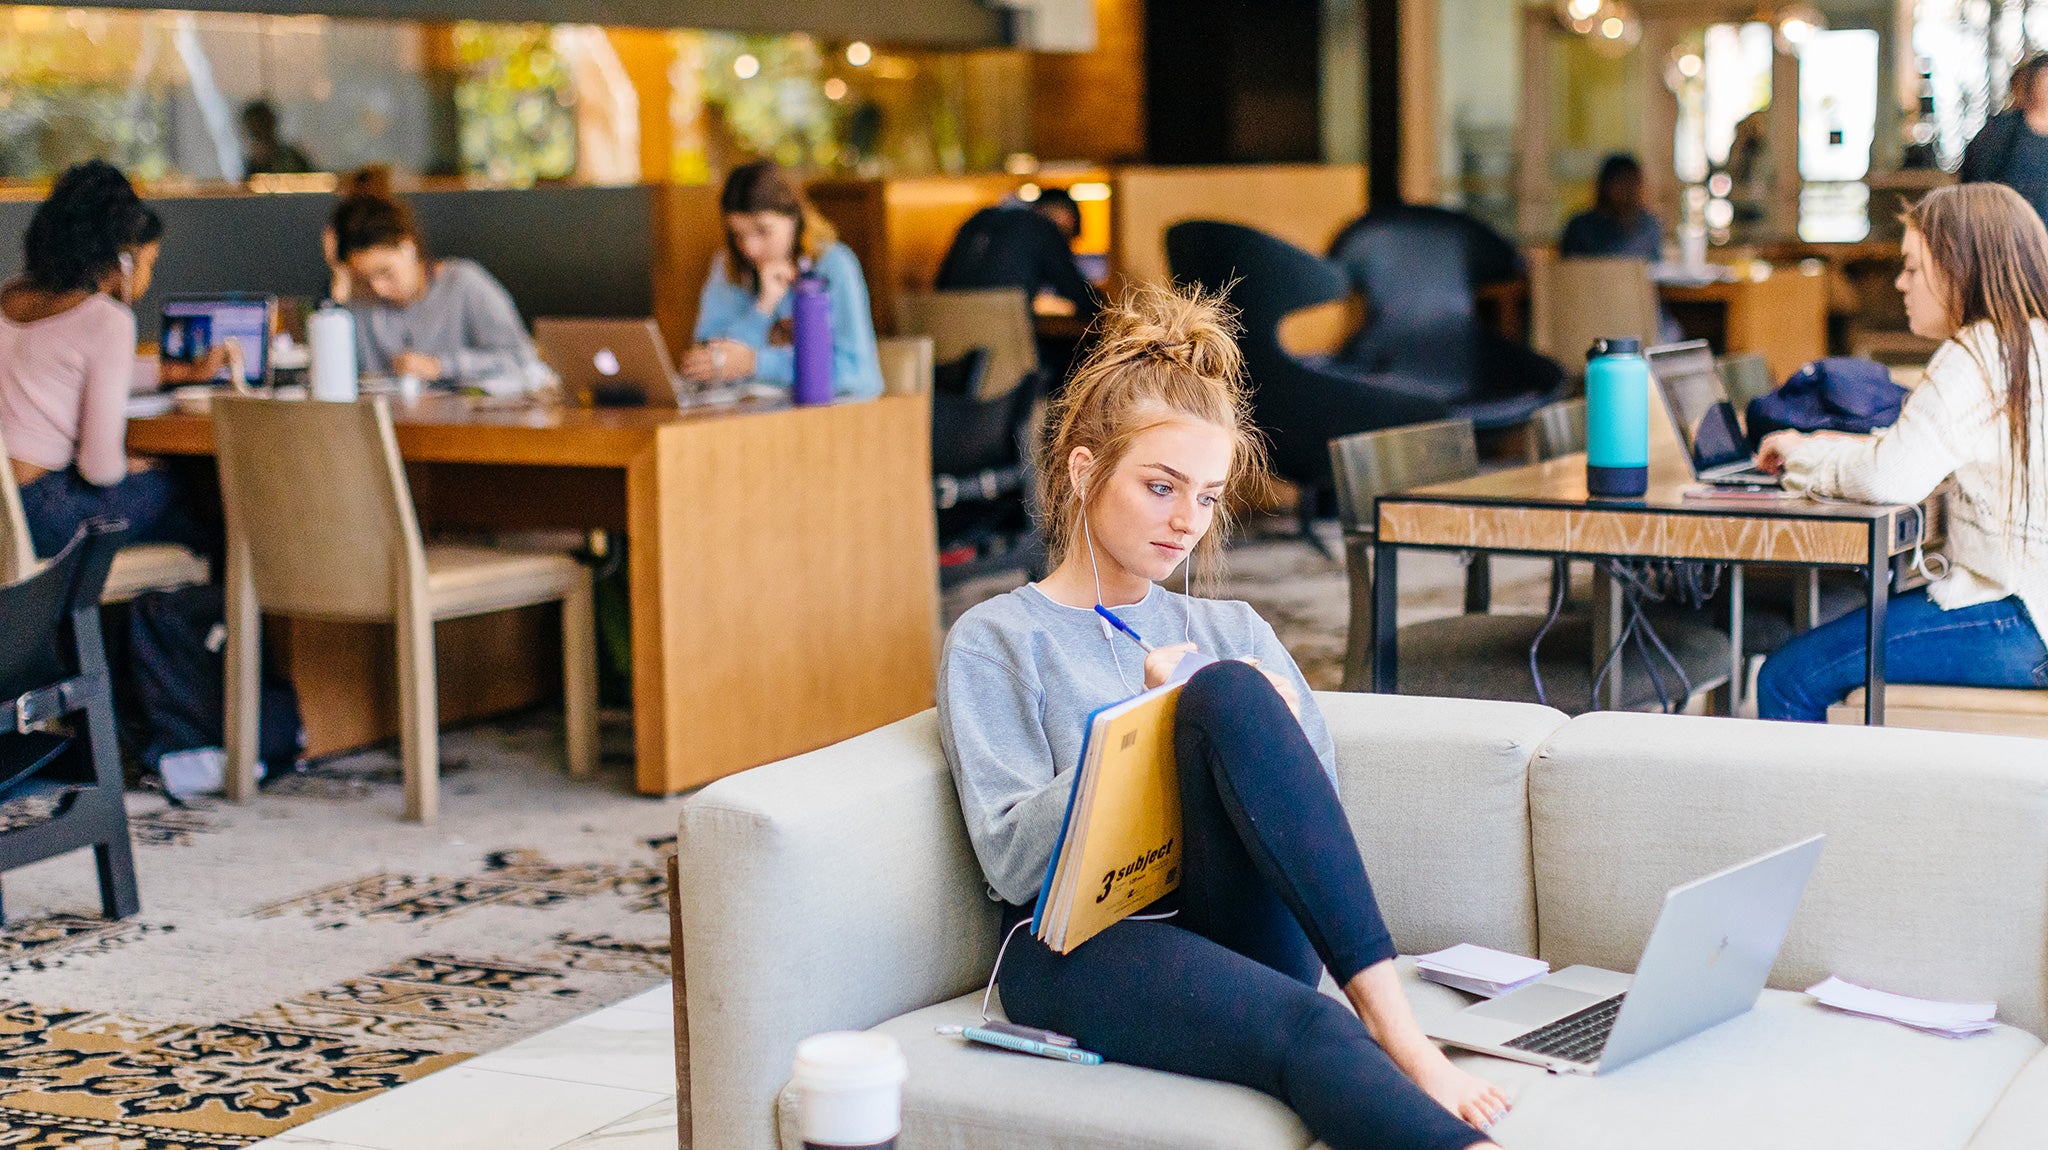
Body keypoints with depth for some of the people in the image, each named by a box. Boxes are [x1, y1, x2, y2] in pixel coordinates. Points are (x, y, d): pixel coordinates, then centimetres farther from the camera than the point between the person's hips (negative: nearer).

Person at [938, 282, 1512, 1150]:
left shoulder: (1232, 631, 24)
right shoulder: (994, 643, 11)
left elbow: (1319, 808, 13)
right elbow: (1011, 858, -2)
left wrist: (1253, 724, -8)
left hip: (1251, 929, 4)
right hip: (1080, 942, -4)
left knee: (1230, 691, -28)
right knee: (1304, 1031, -39)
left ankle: (1387, 1013, -34)